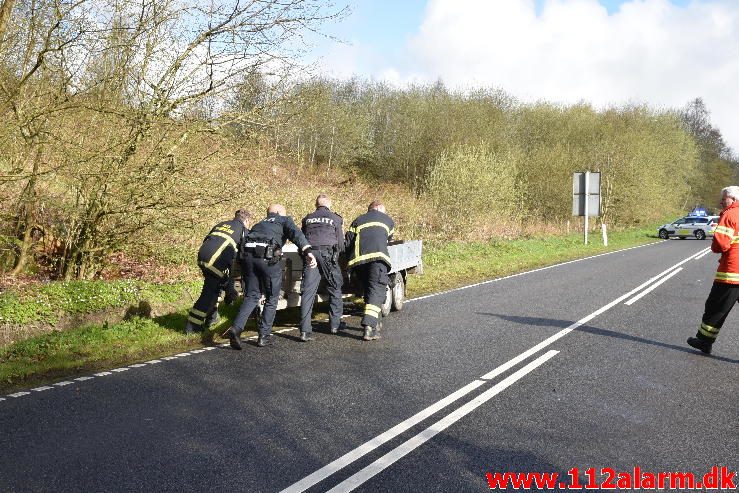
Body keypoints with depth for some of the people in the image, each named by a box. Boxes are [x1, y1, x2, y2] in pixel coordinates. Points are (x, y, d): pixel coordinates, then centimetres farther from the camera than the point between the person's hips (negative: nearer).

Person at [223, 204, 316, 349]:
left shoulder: (260, 224, 36)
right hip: (268, 256, -4)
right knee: (272, 298, 11)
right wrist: (307, 252, -16)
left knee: (252, 295, 12)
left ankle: (236, 328, -8)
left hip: (248, 254, 5)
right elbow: (296, 233, -1)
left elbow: (246, 240, 30)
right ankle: (264, 336, 11)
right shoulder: (285, 220, 20)